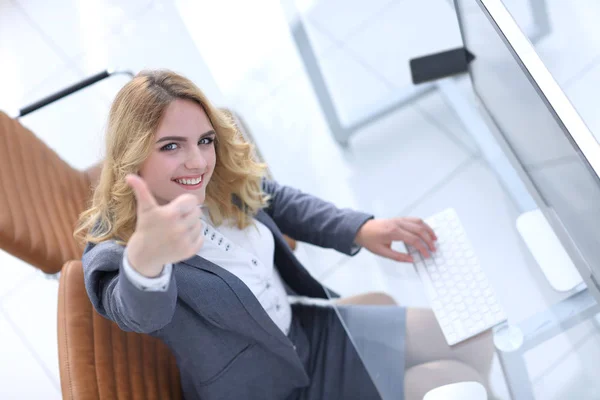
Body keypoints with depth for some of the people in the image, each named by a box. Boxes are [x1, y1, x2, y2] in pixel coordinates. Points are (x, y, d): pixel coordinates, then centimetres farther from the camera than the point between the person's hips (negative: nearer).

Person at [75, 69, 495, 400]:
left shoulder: (226, 182, -6)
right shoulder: (112, 249, -25)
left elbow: (281, 201, 14)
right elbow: (141, 310, -48)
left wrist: (361, 229, 1)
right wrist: (145, 259, -72)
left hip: (311, 331, 7)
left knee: (475, 343, 6)